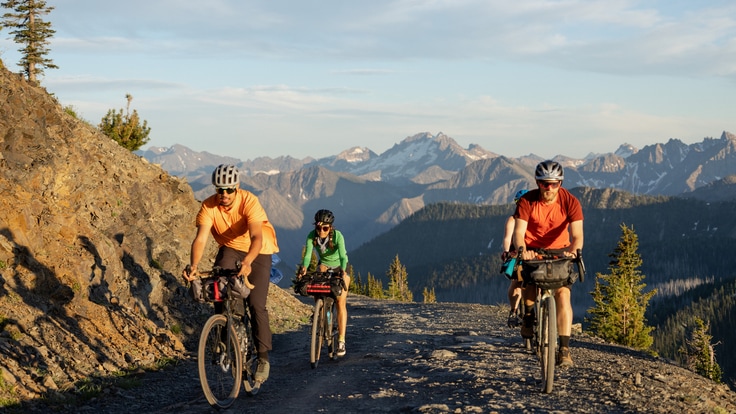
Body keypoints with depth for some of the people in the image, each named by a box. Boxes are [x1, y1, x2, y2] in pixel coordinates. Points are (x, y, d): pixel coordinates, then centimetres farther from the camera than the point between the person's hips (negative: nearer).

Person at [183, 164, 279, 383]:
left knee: (256, 304, -13)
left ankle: (263, 356, -1)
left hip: (258, 251, -3)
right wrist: (194, 266, -46)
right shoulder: (208, 206, -20)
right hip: (230, 248, 3)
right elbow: (200, 239, -29)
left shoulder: (249, 201, -29)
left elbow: (256, 237, -40)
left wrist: (247, 262, -58)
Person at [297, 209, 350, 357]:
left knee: (341, 303, -10)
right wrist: (304, 267, -50)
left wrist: (343, 271, -57)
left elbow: (343, 256, -39)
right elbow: (307, 255, -30)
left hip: (339, 266, -3)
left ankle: (341, 341, -8)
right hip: (324, 264, 3)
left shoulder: (337, 236, -31)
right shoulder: (312, 236, -23)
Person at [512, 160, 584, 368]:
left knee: (563, 294, -17)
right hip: (533, 250, 1)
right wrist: (522, 249, -49)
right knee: (529, 281, -22)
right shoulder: (527, 201, -19)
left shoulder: (570, 202, -19)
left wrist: (573, 250, -50)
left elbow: (577, 234, -27)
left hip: (559, 251, -1)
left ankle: (564, 348, -16)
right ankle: (529, 314, 13)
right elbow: (519, 231, -27)